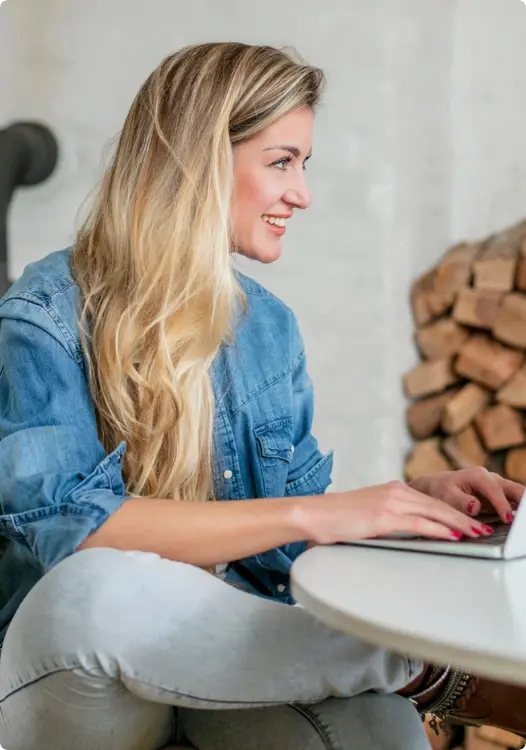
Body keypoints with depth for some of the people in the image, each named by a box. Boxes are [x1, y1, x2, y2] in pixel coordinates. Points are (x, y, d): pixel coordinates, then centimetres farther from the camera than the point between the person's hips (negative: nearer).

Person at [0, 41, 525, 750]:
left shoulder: (269, 324, 11)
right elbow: (73, 527, -21)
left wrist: (418, 499, -6)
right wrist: (313, 512, -24)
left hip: (236, 654, 1)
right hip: (66, 680, -1)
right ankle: (428, 669, -19)